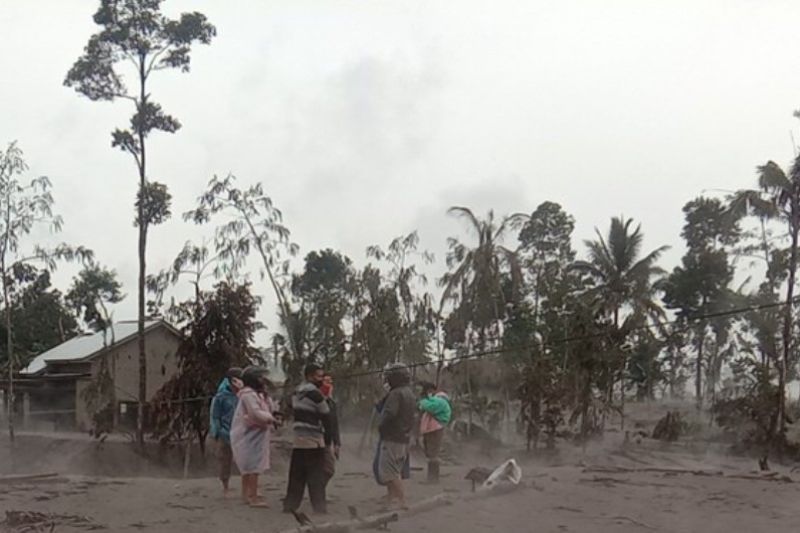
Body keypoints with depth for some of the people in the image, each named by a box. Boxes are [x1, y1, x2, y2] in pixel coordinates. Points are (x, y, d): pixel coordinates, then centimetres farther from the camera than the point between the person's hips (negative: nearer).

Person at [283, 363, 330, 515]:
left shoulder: (296, 393, 12)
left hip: (298, 438, 7)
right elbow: (326, 414, -7)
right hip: (313, 440, -7)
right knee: (316, 476, -2)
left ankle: (290, 504, 13)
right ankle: (319, 506, -1)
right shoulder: (314, 393, -13)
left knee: (296, 474, 11)